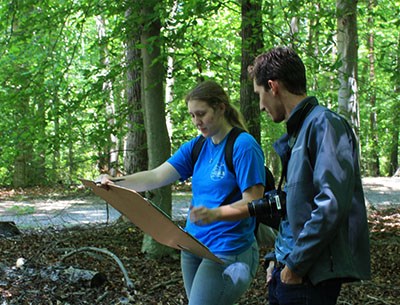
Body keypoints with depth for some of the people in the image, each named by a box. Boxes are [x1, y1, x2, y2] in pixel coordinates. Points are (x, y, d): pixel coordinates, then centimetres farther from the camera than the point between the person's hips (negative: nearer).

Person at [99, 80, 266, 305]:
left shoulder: (243, 145, -11)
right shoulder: (196, 147, 10)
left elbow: (253, 204, -15)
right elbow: (156, 177, 1)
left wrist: (215, 214, -32)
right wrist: (117, 183, -15)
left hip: (227, 251, -7)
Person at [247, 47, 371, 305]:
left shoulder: (324, 124, -14)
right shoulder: (297, 132, 15)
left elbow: (332, 203, -23)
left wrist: (295, 264, -18)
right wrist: (277, 257, 14)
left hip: (311, 274, -9)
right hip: (288, 268, 9)